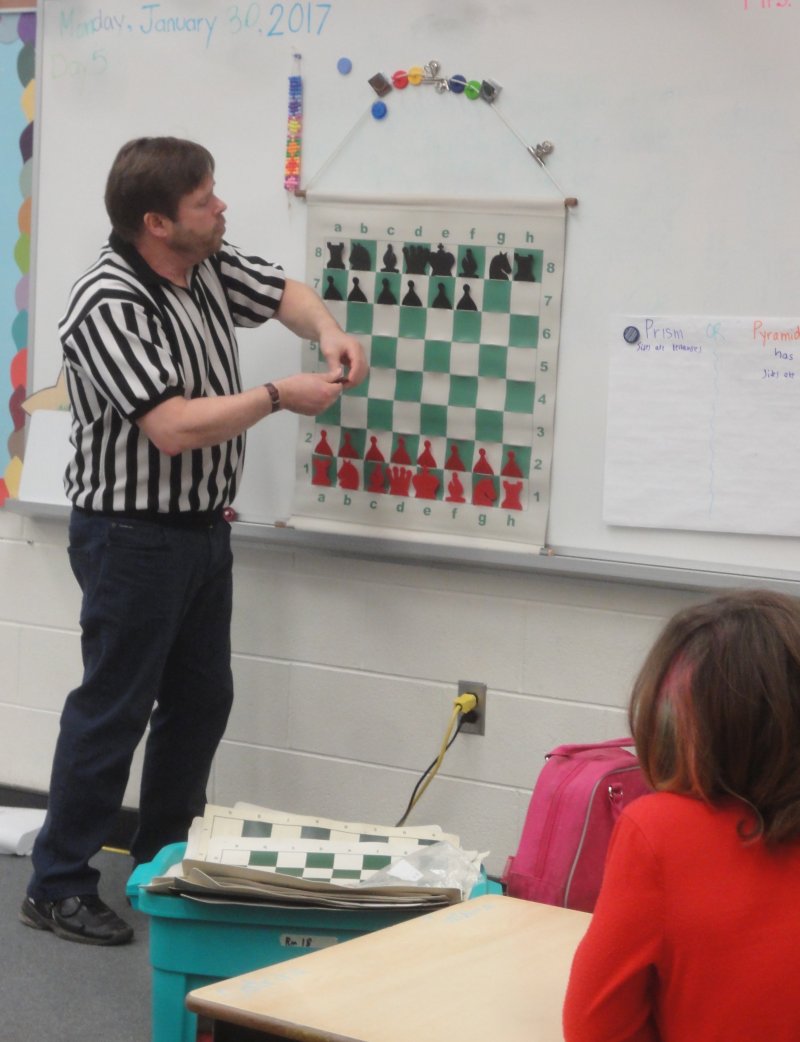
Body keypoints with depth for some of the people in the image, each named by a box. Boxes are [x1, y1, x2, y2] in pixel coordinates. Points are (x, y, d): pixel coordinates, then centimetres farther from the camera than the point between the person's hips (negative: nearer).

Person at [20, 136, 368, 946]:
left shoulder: (207, 266, 2)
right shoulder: (108, 306, -24)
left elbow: (282, 292, 21)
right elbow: (175, 426, -30)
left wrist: (327, 333, -1)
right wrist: (278, 397, -19)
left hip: (202, 528, 9)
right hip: (132, 536, -9)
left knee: (202, 698, 16)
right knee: (113, 710, -2)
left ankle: (163, 860, 30)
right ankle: (57, 887, 9)